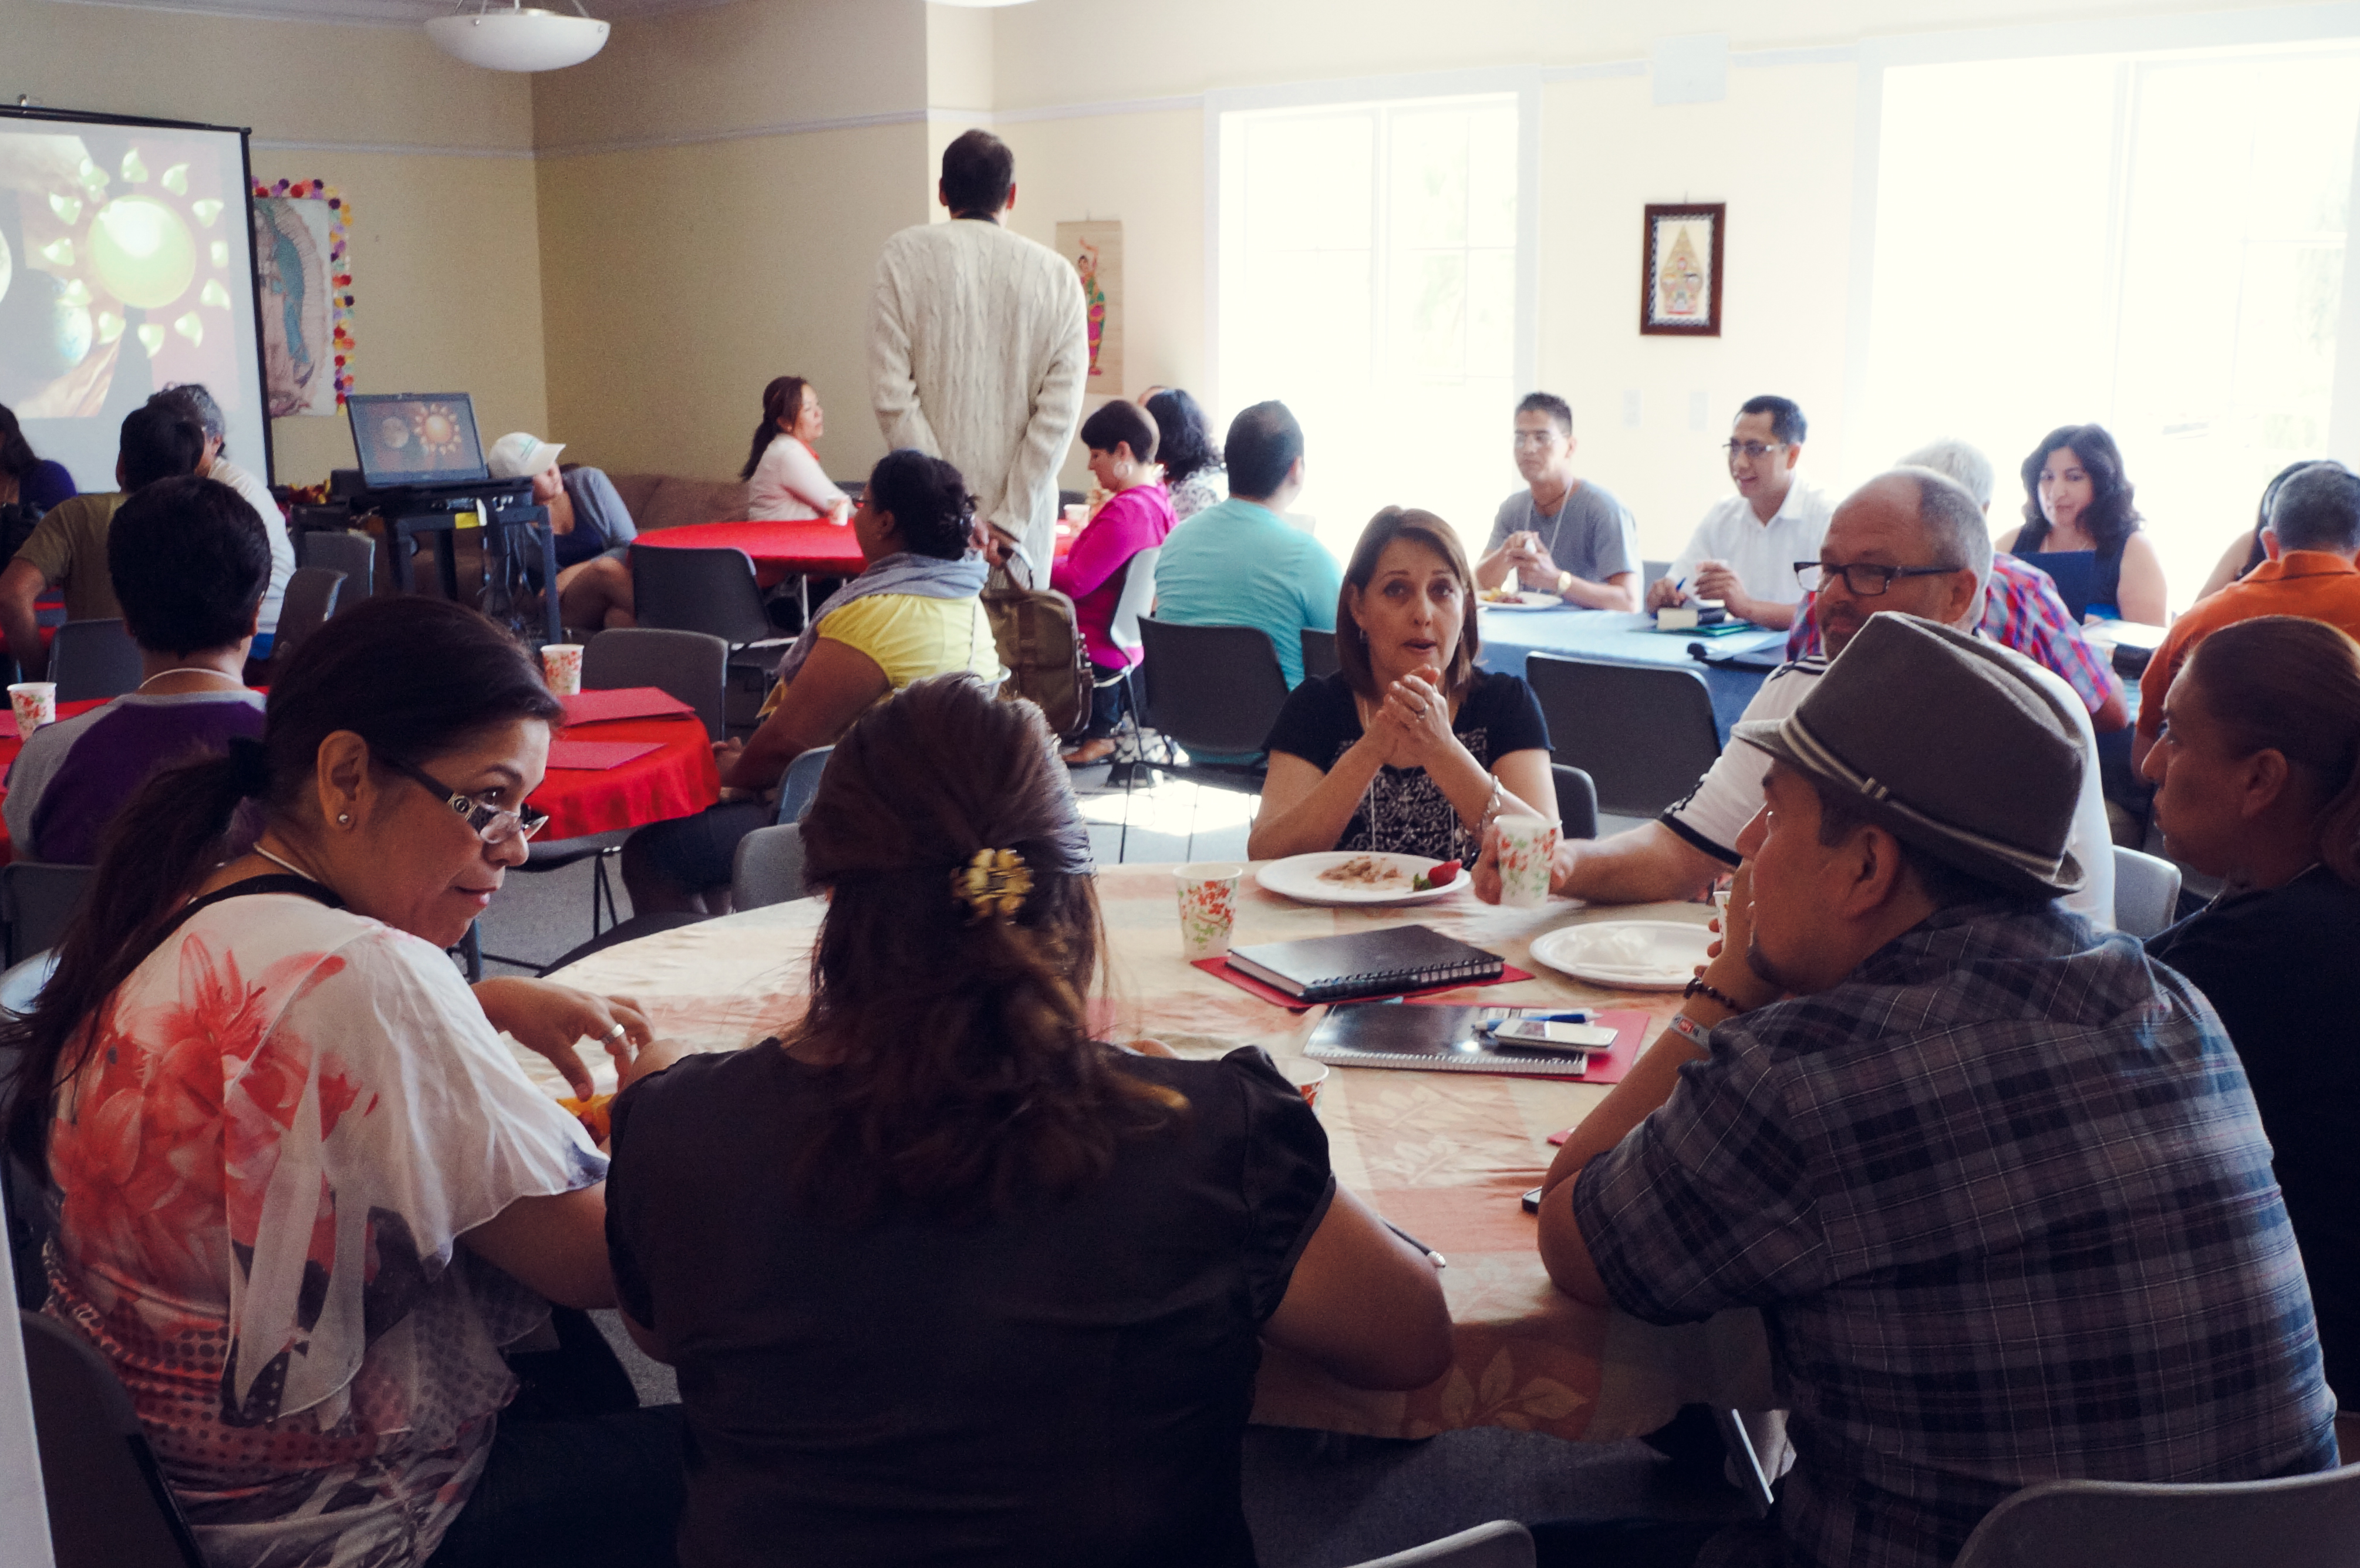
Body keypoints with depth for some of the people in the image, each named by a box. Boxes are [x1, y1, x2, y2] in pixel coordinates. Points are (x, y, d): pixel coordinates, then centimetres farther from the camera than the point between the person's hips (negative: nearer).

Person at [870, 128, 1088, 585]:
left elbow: (891, 394, -7)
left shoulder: (905, 255, 1)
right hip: (1023, 532, 1)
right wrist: (1010, 521, -4)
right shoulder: (1058, 275, 4)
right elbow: (1061, 409, -3)